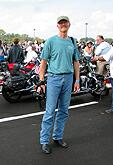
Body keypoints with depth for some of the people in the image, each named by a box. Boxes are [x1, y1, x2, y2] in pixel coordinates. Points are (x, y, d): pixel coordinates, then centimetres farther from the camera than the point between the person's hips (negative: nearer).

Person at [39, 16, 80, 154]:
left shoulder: (73, 42, 12)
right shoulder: (51, 41, -1)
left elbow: (76, 62, 15)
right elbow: (44, 62, -2)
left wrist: (77, 80, 11)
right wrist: (41, 80, -7)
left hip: (68, 78, 5)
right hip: (54, 77, -4)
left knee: (64, 111, 10)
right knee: (50, 111, -4)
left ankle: (58, 137, 24)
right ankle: (44, 140, 6)